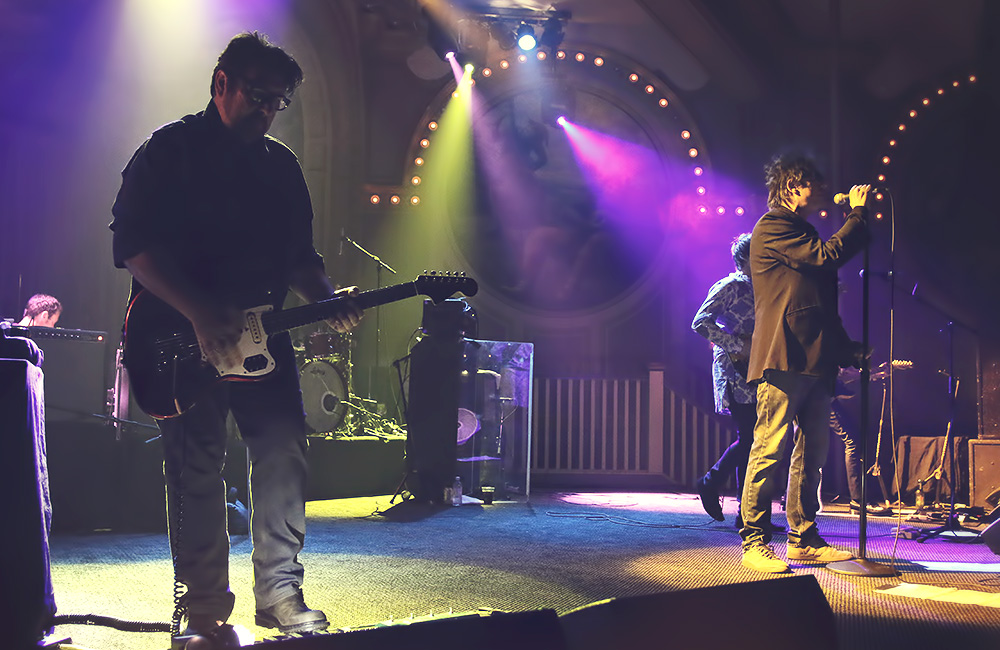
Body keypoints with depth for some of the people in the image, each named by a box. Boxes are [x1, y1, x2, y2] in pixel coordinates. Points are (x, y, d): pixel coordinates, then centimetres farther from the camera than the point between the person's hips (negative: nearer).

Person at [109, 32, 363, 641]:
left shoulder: (281, 164, 16)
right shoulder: (171, 149, -1)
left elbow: (299, 254, 19)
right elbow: (133, 244, -11)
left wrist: (327, 299, -3)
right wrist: (201, 314, -21)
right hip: (184, 336, -5)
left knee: (284, 454, -2)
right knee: (197, 472, -3)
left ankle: (281, 595, 8)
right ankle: (205, 610, 7)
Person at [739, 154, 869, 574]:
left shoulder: (802, 231, 26)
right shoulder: (772, 228, -2)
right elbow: (827, 256, -14)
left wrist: (848, 349, 19)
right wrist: (858, 215, -2)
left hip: (814, 360, 10)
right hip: (783, 358, -10)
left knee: (813, 450, 8)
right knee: (770, 448, -10)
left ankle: (804, 539, 15)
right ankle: (755, 542, -7)